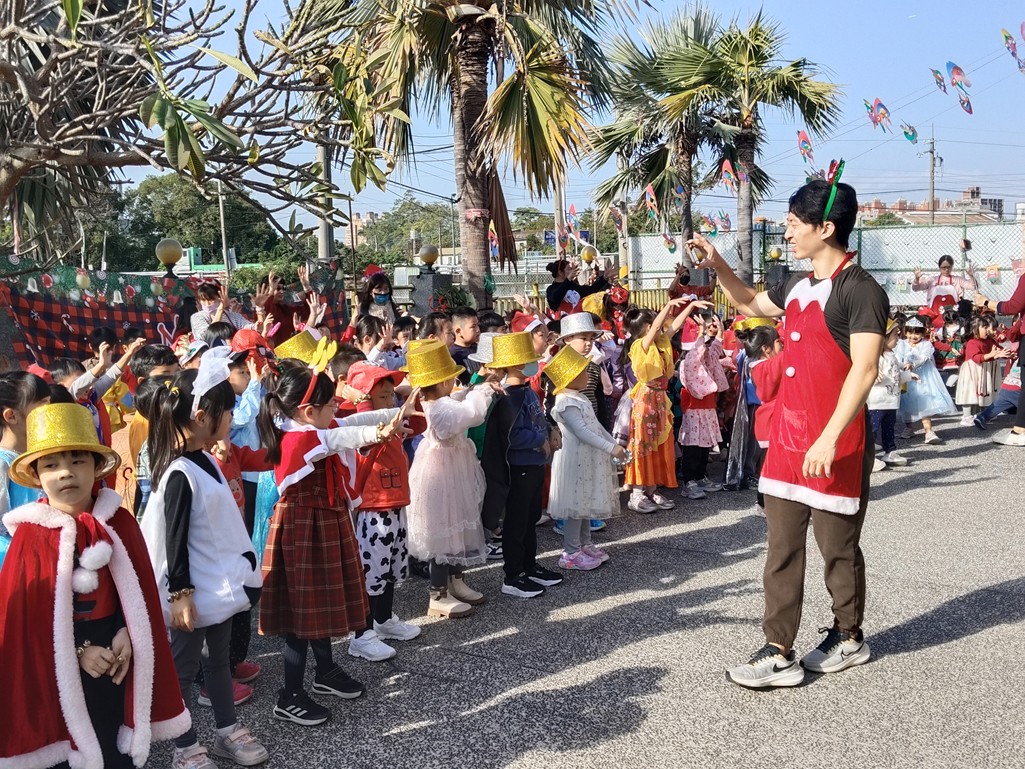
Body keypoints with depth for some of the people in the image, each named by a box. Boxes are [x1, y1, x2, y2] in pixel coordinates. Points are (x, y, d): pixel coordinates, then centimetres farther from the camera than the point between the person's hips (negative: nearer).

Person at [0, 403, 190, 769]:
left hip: (113, 649, 2)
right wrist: (78, 650, -14)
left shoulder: (119, 521, -3)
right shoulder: (31, 533, -11)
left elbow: (136, 589, 2)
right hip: (56, 662, -2)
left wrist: (126, 636, -12)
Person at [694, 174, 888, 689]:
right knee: (782, 547, 6)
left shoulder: (860, 290, -13)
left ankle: (848, 637, 30)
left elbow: (864, 368, -21)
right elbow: (750, 305, 33)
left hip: (836, 446, -7)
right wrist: (716, 264, 21)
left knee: (838, 547, 9)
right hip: (787, 436, 7)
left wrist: (829, 438, -28)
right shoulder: (797, 287, 12)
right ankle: (778, 653, 12)